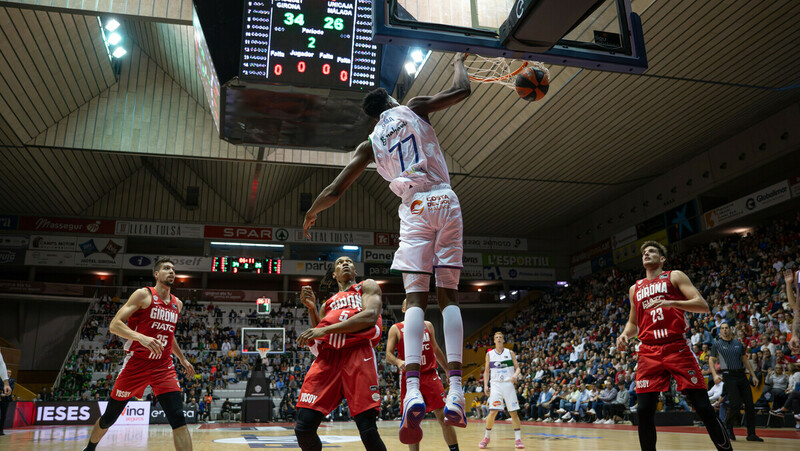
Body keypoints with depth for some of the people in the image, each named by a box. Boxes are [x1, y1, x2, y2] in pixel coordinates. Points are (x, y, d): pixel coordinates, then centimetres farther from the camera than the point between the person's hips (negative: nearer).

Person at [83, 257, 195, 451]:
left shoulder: (177, 304, 11)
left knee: (178, 419, -13)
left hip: (163, 366, 3)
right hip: (136, 364, -3)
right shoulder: (144, 295, -7)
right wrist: (141, 337, -31)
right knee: (109, 417, 13)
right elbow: (114, 325, -16)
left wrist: (183, 359, 26)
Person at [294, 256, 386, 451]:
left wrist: (325, 330, -9)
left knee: (368, 431, -15)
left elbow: (370, 316, -4)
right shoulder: (327, 304, 33)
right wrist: (311, 308, 13)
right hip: (327, 357, 5)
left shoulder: (367, 286, 19)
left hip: (358, 354, -4)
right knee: (303, 428, -8)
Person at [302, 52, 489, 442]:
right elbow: (462, 90, 17)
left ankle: (413, 389, -24)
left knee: (415, 298, -5)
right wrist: (458, 62, 37)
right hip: (445, 202, 1)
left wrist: (312, 213, 33)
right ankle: (455, 390, -11)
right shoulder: (413, 108, 15)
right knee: (448, 294, 1)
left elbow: (335, 191, 15)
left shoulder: (370, 144, 17)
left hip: (414, 208, 0)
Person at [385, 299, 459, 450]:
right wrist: (398, 362, -27)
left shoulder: (428, 325, 12)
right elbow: (388, 355, -5)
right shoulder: (396, 329, 2)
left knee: (443, 416, -6)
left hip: (430, 376, 2)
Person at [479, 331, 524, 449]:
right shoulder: (489, 354, 7)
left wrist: (515, 375, -17)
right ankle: (486, 437, 8)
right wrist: (485, 385, 0)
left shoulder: (510, 353, 6)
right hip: (496, 385, 0)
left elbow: (517, 367, 4)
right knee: (492, 412, -8)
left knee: (513, 412, 0)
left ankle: (518, 439, 7)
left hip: (508, 384, 0)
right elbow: (486, 371, 10)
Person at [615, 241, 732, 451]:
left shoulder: (674, 276, 7)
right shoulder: (635, 289, 19)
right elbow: (633, 323, 26)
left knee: (703, 407, -5)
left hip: (678, 348, -3)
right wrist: (625, 335, 3)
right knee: (644, 410, -3)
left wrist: (672, 303, -20)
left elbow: (703, 305, -4)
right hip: (649, 353, 4)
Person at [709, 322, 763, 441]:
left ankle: (751, 434, 7)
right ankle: (728, 427, 11)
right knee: (735, 404, -12)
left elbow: (745, 360, 18)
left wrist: (753, 375, 11)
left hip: (742, 375, 5)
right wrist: (715, 375, -14)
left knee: (749, 404, 0)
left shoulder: (738, 343, 13)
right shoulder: (717, 344, 2)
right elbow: (711, 360, 0)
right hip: (729, 376, -4)